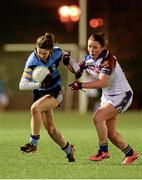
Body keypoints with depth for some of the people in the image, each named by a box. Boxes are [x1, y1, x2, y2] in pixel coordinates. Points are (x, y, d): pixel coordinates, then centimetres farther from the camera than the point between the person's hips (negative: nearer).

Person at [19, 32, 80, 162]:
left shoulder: (57, 53, -16)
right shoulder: (32, 62, -21)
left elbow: (67, 58, 10)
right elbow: (22, 85, -22)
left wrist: (77, 70, -5)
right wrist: (39, 84, -36)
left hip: (55, 93, -2)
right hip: (39, 93, 2)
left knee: (35, 108, -30)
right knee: (50, 128, 3)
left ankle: (33, 143, -23)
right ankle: (68, 149, 27)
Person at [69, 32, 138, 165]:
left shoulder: (108, 59, -25)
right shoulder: (89, 59, -2)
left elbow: (102, 82, -35)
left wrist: (81, 85, -41)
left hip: (121, 95, -8)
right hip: (108, 96, 8)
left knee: (98, 117, -23)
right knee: (110, 132, 8)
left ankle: (103, 151, -10)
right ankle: (130, 153, 27)